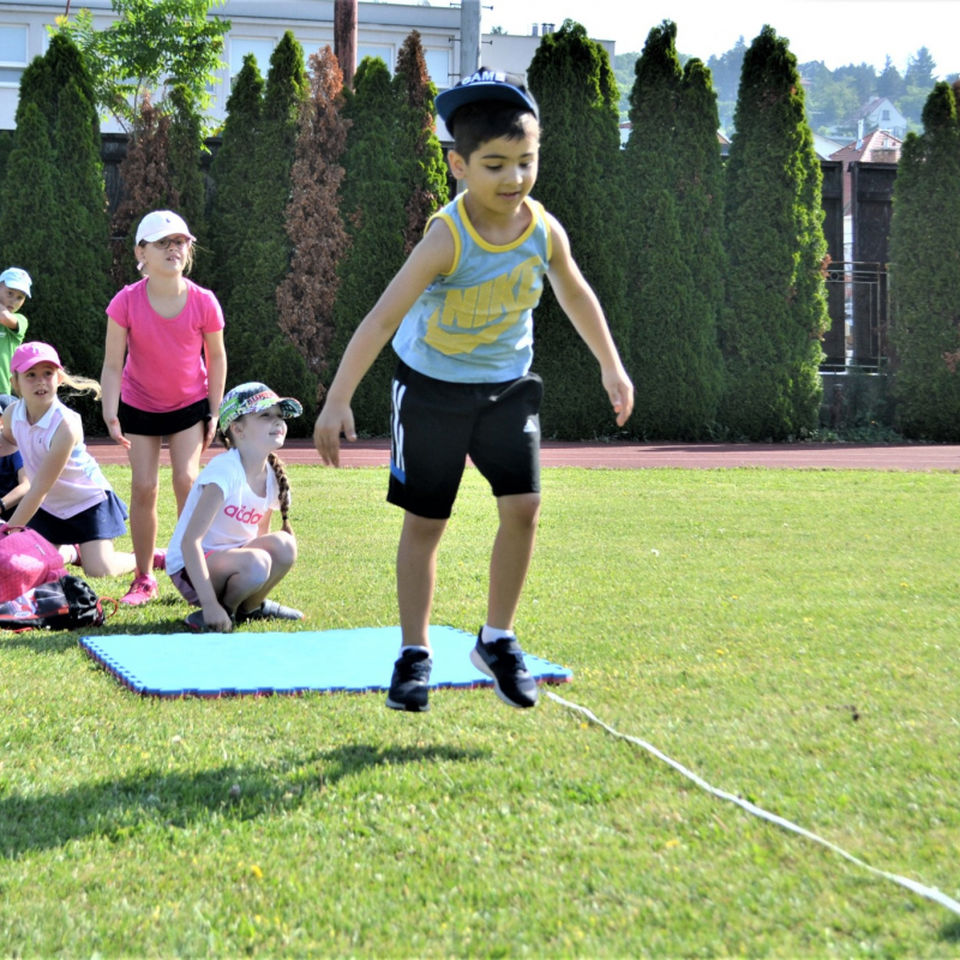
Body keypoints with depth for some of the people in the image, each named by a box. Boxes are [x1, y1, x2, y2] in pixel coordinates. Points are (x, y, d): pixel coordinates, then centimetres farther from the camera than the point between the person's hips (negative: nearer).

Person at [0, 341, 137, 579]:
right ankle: (71, 552, 32)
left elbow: (40, 488, -29)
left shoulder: (66, 425, -33)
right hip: (49, 506, 6)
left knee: (99, 570, -18)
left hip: (88, 501, -6)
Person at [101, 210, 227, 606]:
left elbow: (216, 357, -4)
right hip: (139, 406, 0)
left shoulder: (203, 302, -18)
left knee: (186, 479, -13)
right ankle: (144, 578, 9)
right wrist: (110, 414, -30)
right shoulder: (127, 302, -21)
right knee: (143, 487, -3)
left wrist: (213, 413, -3)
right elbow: (112, 365, -18)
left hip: (190, 404, 0)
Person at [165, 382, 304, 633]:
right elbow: (189, 541, -28)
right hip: (191, 569, -7)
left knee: (284, 544, -20)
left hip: (231, 557, 7)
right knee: (256, 563, -34)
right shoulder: (225, 471, -22)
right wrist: (210, 605, -33)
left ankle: (250, 607, 3)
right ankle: (215, 613, -8)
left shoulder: (273, 477, 1)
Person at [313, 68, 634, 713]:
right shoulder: (448, 237, -27)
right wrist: (338, 401, -35)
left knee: (524, 506, -8)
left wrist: (611, 367, 17)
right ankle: (415, 653, 16)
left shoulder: (544, 231, -13)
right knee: (424, 522, 4)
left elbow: (576, 296, 8)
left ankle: (498, 640, 10)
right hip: (432, 386, -3)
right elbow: (383, 318, -30)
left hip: (508, 384, 3)